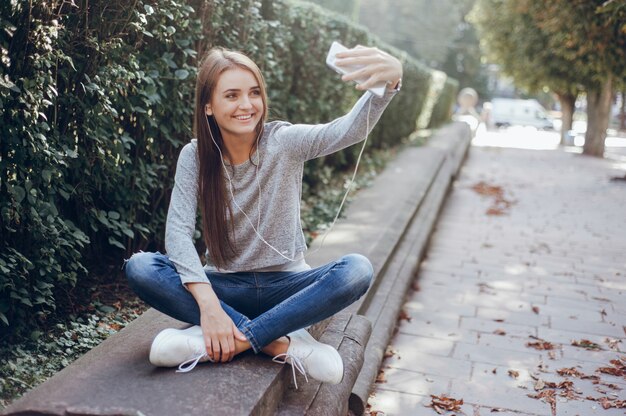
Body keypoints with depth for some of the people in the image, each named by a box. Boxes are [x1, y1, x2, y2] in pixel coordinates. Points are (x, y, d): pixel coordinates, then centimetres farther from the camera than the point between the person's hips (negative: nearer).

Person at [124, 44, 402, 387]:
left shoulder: (284, 142, -9)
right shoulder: (195, 156, -6)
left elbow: (350, 130, -27)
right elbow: (178, 231, -17)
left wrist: (389, 82, -49)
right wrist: (208, 304, -32)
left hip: (284, 284, 0)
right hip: (225, 286, 1)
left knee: (357, 270, -29)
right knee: (139, 268, -25)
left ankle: (225, 340, -28)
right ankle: (282, 342, -29)